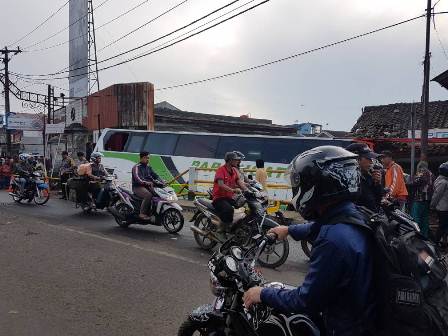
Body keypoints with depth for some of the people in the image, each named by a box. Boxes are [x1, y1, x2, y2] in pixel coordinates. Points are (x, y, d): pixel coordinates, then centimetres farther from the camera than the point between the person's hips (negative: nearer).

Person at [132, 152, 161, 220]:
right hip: (138, 187, -7)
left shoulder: (148, 167, 20)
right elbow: (137, 178, -22)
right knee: (148, 195, -34)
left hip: (147, 186, 7)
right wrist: (146, 182, -40)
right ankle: (142, 213, -28)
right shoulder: (136, 167, -5)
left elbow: (155, 175, 14)